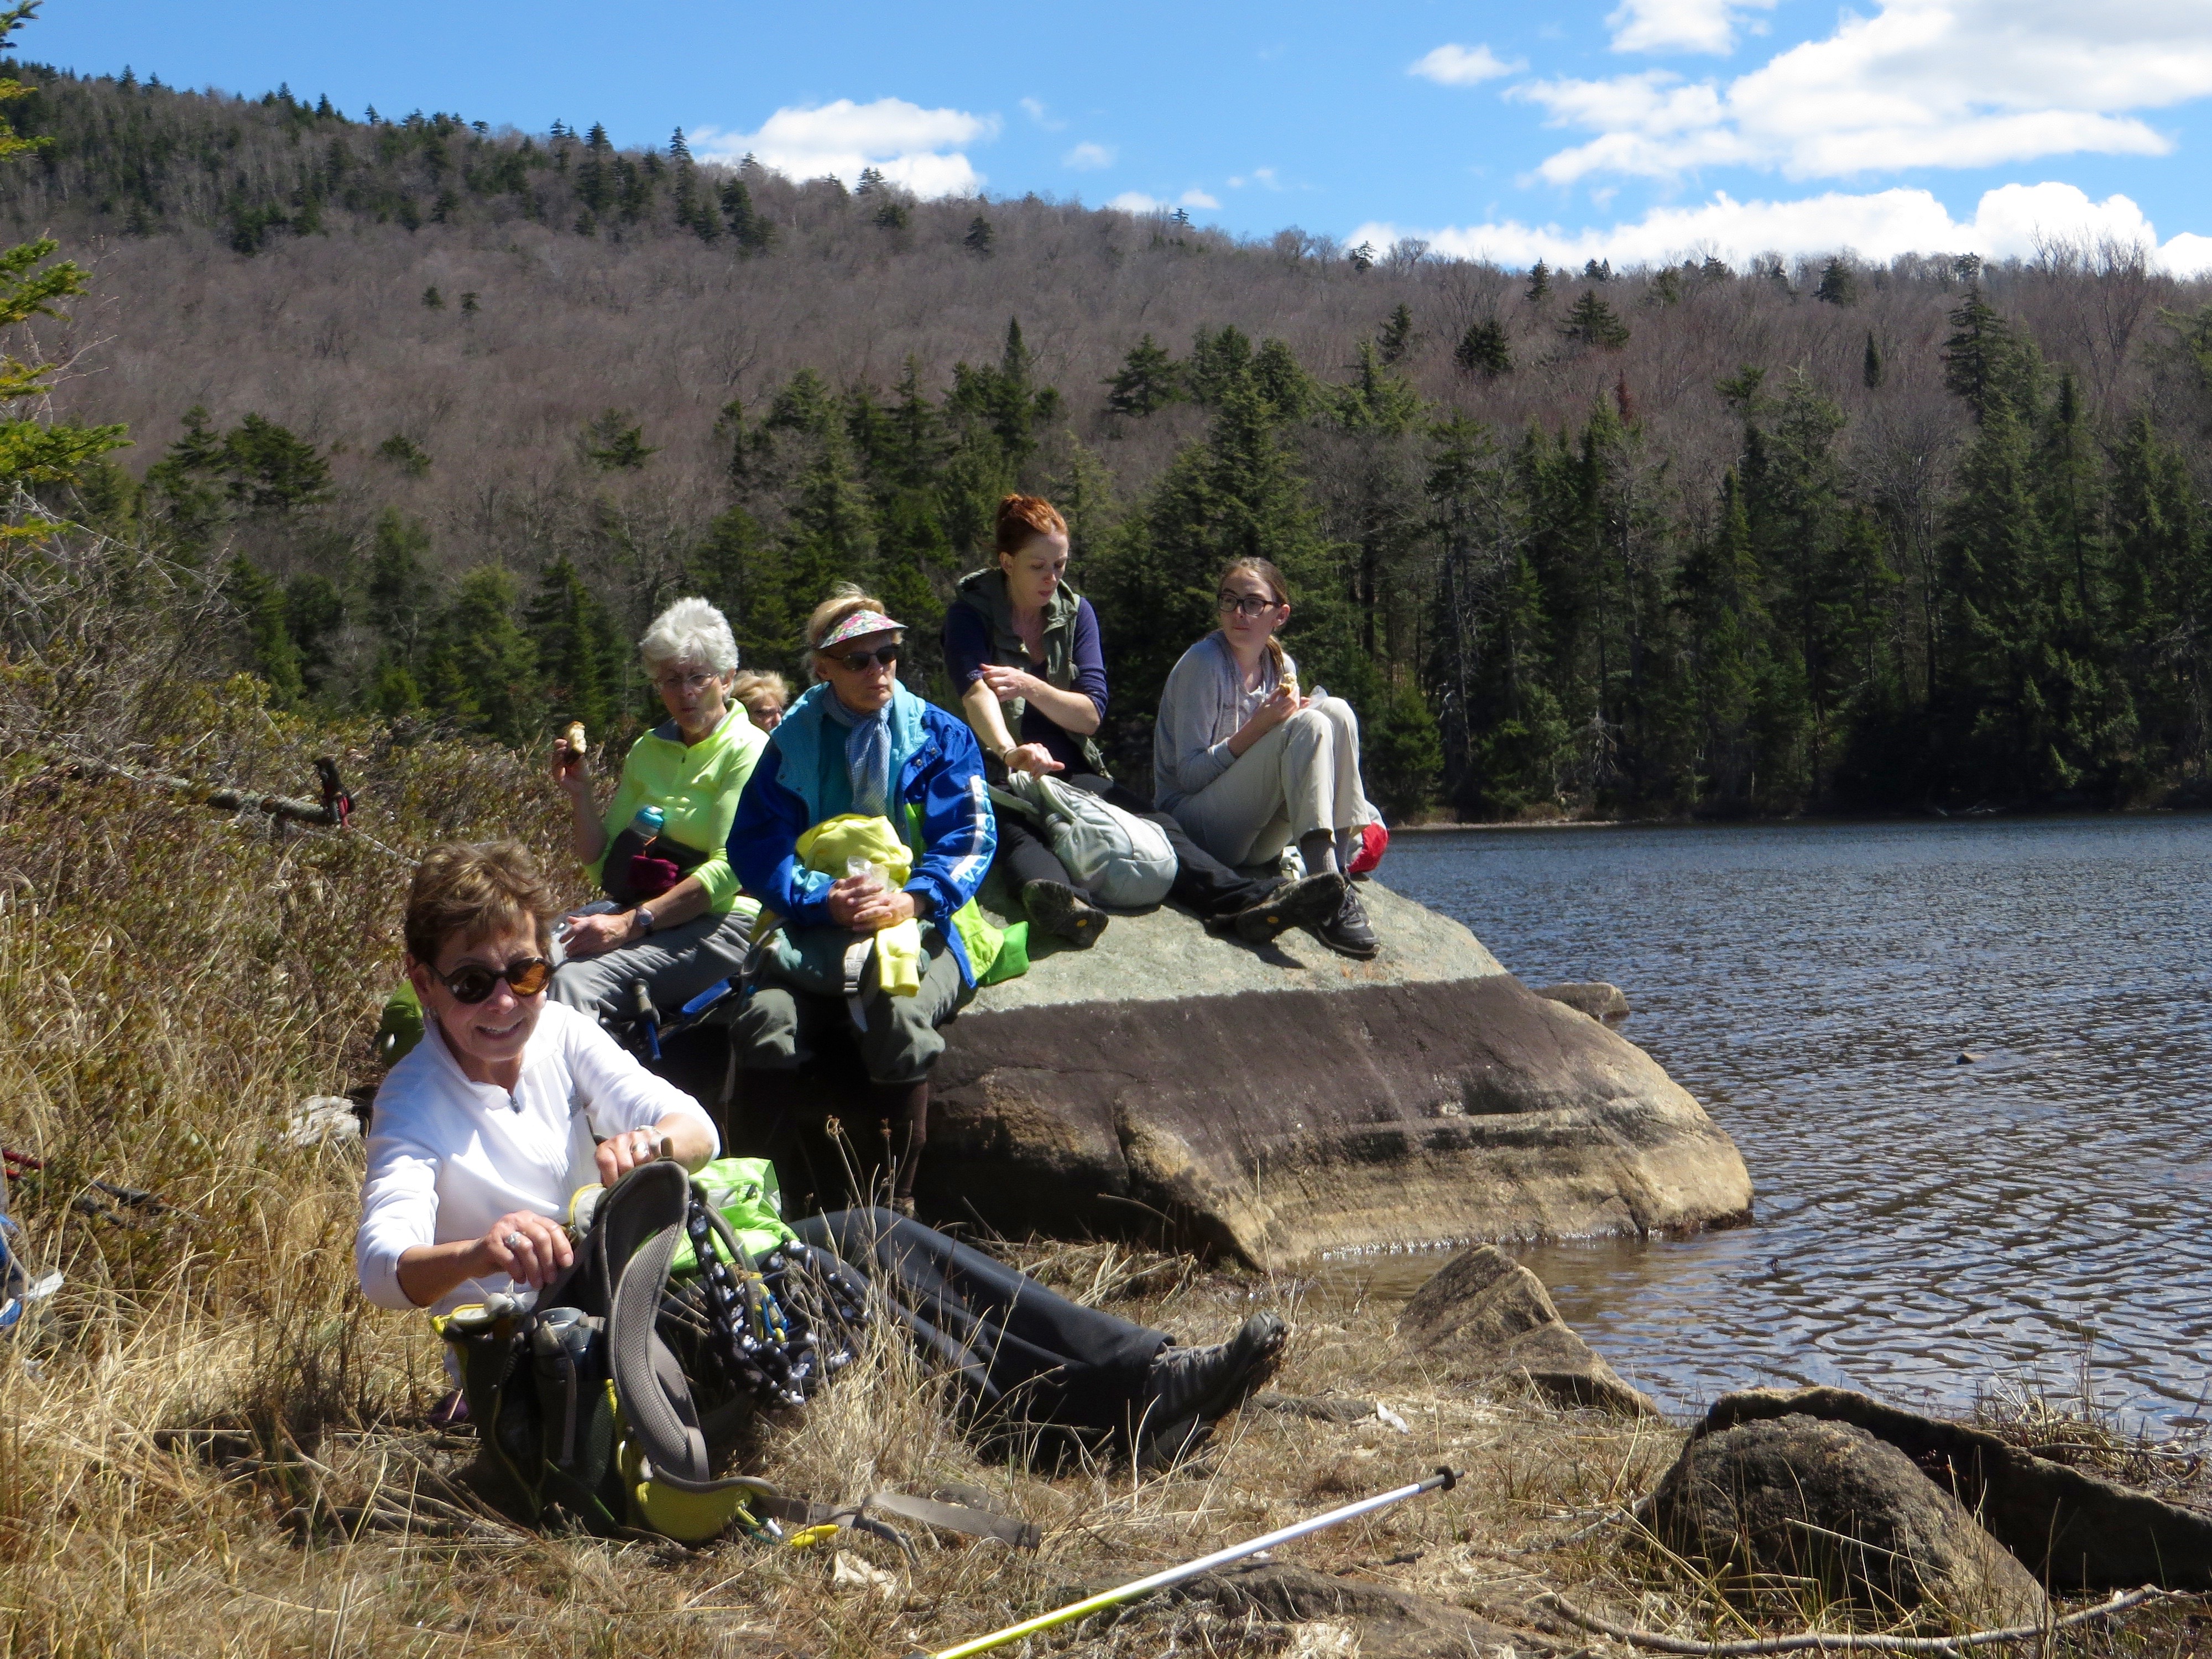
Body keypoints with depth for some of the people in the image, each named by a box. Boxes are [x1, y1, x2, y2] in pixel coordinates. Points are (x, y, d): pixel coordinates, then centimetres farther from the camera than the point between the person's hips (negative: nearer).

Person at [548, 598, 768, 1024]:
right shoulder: (647, 750, 16)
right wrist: (580, 795, 0)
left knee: (575, 980, -30)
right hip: (641, 910, 6)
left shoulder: (747, 751, -4)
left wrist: (632, 924, -23)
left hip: (720, 922, -6)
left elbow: (728, 870, -15)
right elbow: (602, 863, 17)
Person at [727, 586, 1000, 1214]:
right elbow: (755, 845, 2)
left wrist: (913, 898, -21)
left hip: (919, 925, -1)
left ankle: (897, 1203, -24)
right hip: (818, 931, 2)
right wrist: (824, 899, -17)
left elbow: (969, 839, -2)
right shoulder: (794, 741, 10)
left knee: (898, 1014, -35)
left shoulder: (939, 736, 8)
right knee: (767, 1017, -30)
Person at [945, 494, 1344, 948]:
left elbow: (1091, 714, 4)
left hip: (1070, 770, 5)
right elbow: (976, 693, -22)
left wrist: (1029, 686, -14)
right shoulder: (971, 613, -1)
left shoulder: (1076, 611, 13)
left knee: (1154, 822, -23)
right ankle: (1059, 902, -72)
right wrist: (1009, 752, -42)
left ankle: (1247, 902, -45)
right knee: (1013, 830, -39)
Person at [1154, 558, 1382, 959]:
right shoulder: (1203, 663, -11)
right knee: (1307, 726, -26)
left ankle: (1341, 874, -21)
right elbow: (1188, 775, -14)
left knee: (1335, 711, -12)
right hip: (1196, 822, -7)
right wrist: (1256, 727, -26)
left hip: (1258, 841, 7)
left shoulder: (1282, 667, 9)